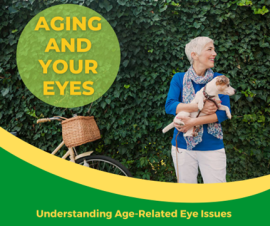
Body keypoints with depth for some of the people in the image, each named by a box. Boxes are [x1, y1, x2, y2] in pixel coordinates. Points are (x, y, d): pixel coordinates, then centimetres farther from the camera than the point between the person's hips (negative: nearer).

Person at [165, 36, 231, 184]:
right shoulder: (179, 78, 2)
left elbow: (223, 112, -8)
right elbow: (169, 106, -12)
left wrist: (193, 122, -18)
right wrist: (200, 107, -21)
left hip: (212, 147, 0)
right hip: (183, 145, 0)